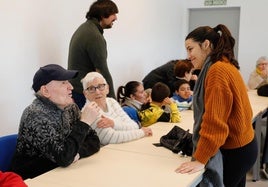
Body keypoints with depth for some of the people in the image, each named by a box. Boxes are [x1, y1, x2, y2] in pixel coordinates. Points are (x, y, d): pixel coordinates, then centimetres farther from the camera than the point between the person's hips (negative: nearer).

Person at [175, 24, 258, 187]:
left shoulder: (217, 70, -20)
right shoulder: (226, 66, 10)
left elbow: (214, 120, -25)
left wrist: (200, 160, -23)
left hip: (234, 151, -10)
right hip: (241, 144, 10)